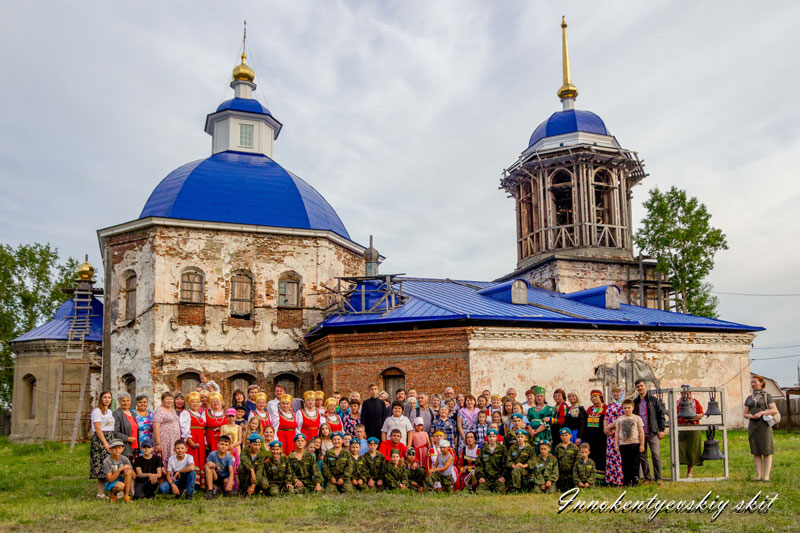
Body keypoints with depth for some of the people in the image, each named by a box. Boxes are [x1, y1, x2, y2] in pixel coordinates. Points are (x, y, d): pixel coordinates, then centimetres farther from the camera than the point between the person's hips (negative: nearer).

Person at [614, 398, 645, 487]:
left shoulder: (637, 418, 5)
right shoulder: (619, 419, 10)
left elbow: (641, 432, 4)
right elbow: (617, 432, 11)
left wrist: (642, 444, -1)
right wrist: (616, 444, 6)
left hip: (635, 444, -2)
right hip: (623, 444, 2)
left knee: (635, 464, 0)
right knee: (625, 464, 4)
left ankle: (635, 481, 7)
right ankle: (626, 481, 12)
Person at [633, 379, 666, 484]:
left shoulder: (654, 400, 4)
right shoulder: (635, 402, 12)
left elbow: (661, 415, 4)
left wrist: (661, 429, -2)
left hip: (653, 433, -3)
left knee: (656, 455, -9)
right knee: (642, 456, 4)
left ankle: (658, 478, 1)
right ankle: (647, 477, 15)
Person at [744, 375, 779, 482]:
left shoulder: (767, 396, 3)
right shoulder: (749, 398, 15)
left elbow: (774, 410, -7)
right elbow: (745, 413, 15)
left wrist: (761, 413, -19)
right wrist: (749, 416, -8)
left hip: (764, 425, -4)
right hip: (753, 425, 4)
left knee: (766, 451, -3)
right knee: (756, 452, 2)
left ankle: (766, 475, -2)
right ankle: (758, 475, 4)